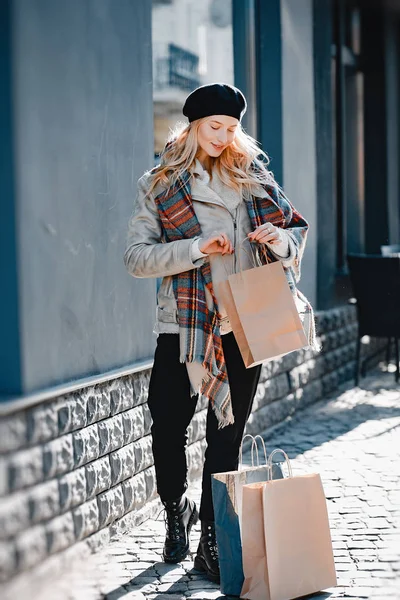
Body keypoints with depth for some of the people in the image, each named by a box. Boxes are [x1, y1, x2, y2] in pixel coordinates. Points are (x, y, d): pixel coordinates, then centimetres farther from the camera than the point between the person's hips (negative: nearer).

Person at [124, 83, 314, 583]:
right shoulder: (160, 184, 3)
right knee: (168, 426, 0)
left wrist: (279, 240, -11)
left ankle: (211, 541, 12)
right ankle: (176, 511, 28)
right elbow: (136, 256, -5)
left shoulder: (253, 174, 10)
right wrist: (196, 249, -18)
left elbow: (296, 233, 12)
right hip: (184, 323, -1)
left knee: (227, 436, 4)